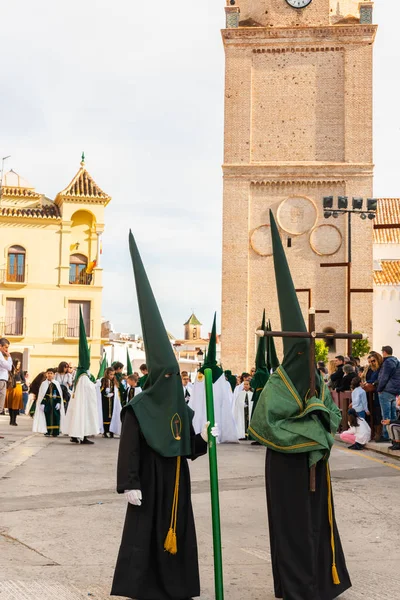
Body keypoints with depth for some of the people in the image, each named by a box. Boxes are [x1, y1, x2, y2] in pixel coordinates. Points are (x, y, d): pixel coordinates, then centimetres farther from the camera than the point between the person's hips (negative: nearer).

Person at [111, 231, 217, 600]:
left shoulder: (182, 410, 7)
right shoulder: (138, 409, -11)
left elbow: (188, 449, 10)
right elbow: (129, 449, -14)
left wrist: (204, 438, -9)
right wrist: (130, 484, -18)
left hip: (177, 481, 7)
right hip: (150, 481, -6)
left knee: (177, 532, 10)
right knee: (145, 535, -3)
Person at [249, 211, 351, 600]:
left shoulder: (316, 381, 7)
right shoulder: (277, 385, -15)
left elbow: (334, 415, 8)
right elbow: (265, 424, -21)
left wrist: (319, 409, -15)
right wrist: (309, 423, -21)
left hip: (315, 461, 7)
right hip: (288, 463, -7)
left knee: (318, 518, 15)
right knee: (294, 523, 0)